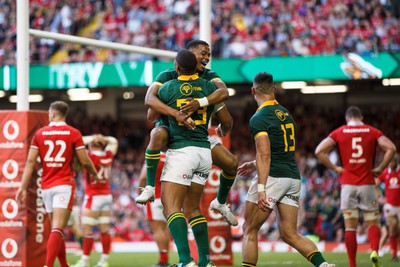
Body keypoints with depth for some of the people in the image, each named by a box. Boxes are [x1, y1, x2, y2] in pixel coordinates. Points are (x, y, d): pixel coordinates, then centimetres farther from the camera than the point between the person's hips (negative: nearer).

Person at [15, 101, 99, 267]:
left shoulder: (40, 133, 6)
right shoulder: (73, 133, -1)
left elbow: (30, 161, 1)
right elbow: (84, 161, -2)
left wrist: (23, 187, 3)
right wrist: (95, 174, 18)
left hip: (46, 186, 3)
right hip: (65, 185, -3)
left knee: (56, 229, 15)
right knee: (57, 230, -12)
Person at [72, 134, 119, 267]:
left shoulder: (91, 157, -14)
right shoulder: (108, 156, 3)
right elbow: (113, 141, 22)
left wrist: (91, 139, -9)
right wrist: (103, 139, 6)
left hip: (93, 197, -7)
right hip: (107, 196, 7)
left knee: (87, 229, -4)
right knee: (104, 230, 7)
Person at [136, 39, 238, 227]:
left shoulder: (209, 77, -8)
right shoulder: (168, 76, -17)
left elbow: (224, 92, -30)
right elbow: (149, 99, -35)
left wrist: (200, 103, -48)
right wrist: (176, 113, -49)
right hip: (170, 129, -4)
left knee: (231, 163, -9)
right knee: (158, 134, -41)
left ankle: (220, 202, 19)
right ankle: (149, 187, -30)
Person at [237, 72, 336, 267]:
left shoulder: (259, 119, -9)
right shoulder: (286, 114, 16)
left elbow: (264, 155, -18)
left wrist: (261, 189, -22)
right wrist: (255, 164, 37)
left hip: (273, 178, -7)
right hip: (293, 177, 7)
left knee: (249, 230, 5)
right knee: (289, 234, 7)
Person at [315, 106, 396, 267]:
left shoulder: (339, 133, 5)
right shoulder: (372, 132, 5)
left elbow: (320, 151, -6)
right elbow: (391, 148, -8)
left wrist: (334, 168, 1)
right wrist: (380, 168, 1)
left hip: (348, 184, 0)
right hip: (367, 184, 0)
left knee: (350, 226, 4)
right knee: (372, 223, 7)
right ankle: (374, 251, -21)